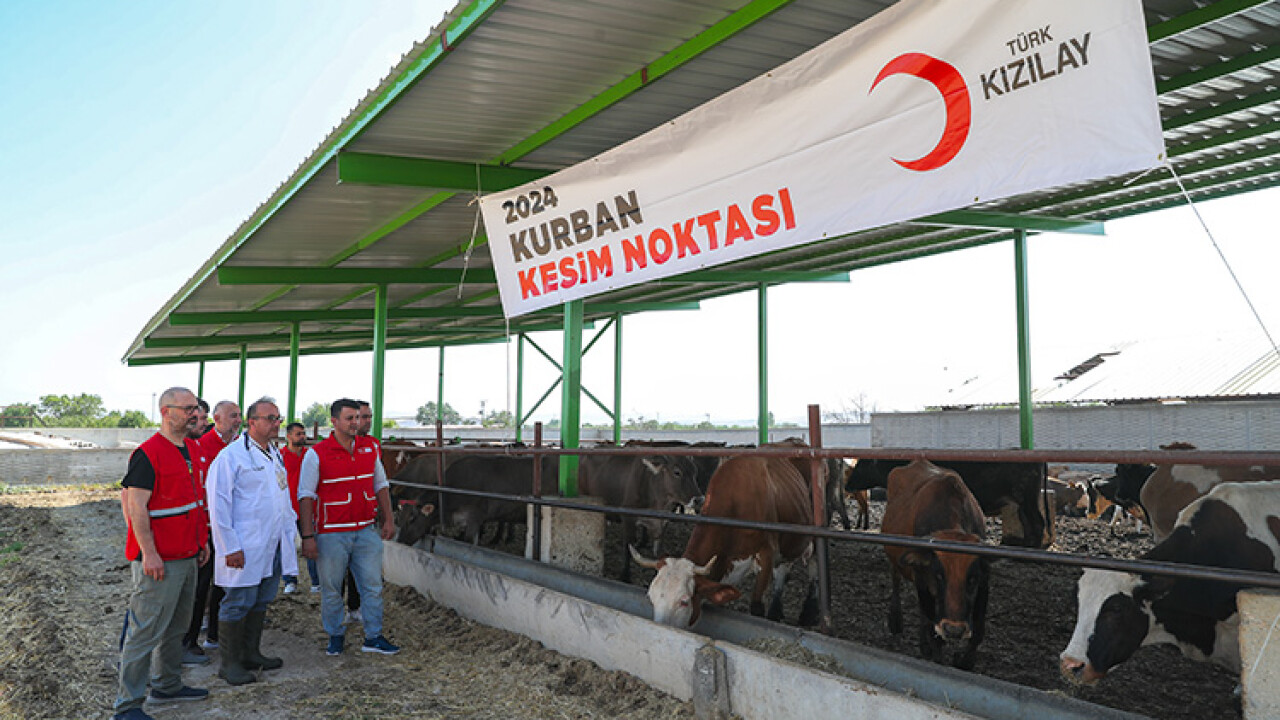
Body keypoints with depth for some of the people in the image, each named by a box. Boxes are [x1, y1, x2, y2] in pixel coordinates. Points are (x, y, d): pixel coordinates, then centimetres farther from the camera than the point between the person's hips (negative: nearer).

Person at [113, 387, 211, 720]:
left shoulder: (192, 448, 11)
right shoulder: (148, 453, -16)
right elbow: (136, 507, -18)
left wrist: (201, 540, 19)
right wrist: (149, 554, -20)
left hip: (187, 555, 9)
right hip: (159, 561, -9)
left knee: (176, 626, 18)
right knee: (146, 631, -2)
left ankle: (167, 686, 32)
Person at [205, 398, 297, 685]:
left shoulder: (275, 454, 14)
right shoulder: (231, 455, -12)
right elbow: (218, 505, -15)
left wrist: (290, 533, 17)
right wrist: (230, 547, -17)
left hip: (273, 547, 8)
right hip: (244, 549, -8)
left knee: (261, 602, 15)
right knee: (238, 604, -1)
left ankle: (251, 653, 26)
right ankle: (229, 663, 10)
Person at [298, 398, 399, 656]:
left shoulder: (370, 448, 6)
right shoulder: (317, 454, -8)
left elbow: (381, 485, 15)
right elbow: (306, 496, -7)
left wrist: (388, 519, 10)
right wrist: (307, 536, -11)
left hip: (366, 531, 4)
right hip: (331, 533, -4)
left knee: (373, 585, 6)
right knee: (331, 589, 8)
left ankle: (373, 637, 17)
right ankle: (335, 635, 26)